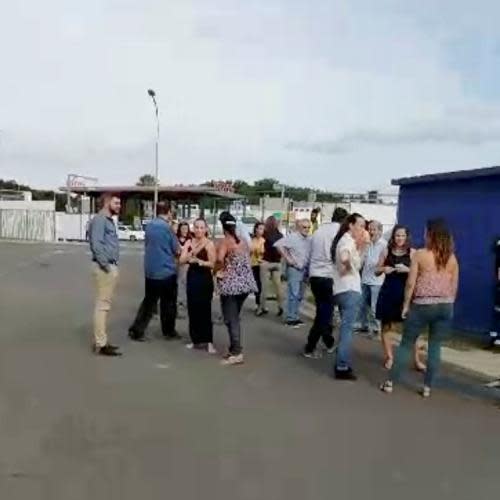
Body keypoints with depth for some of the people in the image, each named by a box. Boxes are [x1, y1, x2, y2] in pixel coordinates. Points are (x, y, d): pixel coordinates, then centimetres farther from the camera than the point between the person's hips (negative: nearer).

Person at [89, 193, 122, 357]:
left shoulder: (109, 220, 18)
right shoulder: (99, 220, -13)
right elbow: (96, 245, -23)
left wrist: (112, 266, 13)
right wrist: (105, 265, -21)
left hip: (111, 267, 10)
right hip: (104, 268, -10)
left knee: (105, 305, 14)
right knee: (102, 305, -7)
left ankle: (101, 340, 23)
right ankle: (101, 344, -2)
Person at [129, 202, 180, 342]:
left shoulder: (149, 225, 6)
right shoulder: (167, 227, -13)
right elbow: (176, 250, -7)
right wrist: (178, 252, 15)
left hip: (150, 270, 6)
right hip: (166, 270, -6)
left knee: (149, 301, 13)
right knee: (168, 303, 8)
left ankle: (136, 330, 7)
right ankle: (169, 332, 18)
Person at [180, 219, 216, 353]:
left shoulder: (209, 244, -6)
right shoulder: (189, 243, 7)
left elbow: (212, 264, -12)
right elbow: (181, 261, -3)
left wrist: (199, 261, -24)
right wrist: (192, 252, -17)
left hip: (205, 279, -5)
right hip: (192, 278, 5)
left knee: (205, 310, -5)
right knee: (193, 310, 6)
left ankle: (208, 342, 1)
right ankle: (196, 340, 18)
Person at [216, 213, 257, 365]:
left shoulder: (225, 242, -11)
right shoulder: (243, 242, 8)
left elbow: (219, 258, -29)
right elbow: (247, 261, 10)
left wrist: (221, 271, -13)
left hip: (231, 284, -7)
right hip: (245, 283, 7)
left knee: (230, 319, -1)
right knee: (235, 317, 18)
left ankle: (237, 353, -4)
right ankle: (235, 349, 22)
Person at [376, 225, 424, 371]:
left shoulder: (412, 252, -1)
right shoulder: (387, 251, 4)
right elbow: (377, 271, 10)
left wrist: (407, 269, -20)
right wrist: (383, 269, -11)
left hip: (405, 292, -2)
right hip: (388, 291, 2)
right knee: (386, 326, 6)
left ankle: (417, 360, 7)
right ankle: (389, 357, 19)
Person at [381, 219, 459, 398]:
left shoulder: (420, 254, -8)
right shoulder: (452, 257, 4)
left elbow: (411, 283, -9)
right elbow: (454, 286, 8)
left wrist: (406, 304, 1)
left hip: (422, 305, -3)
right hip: (445, 306, 3)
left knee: (406, 344, 7)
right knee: (435, 346, 10)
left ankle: (390, 382, 11)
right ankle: (427, 387, 13)